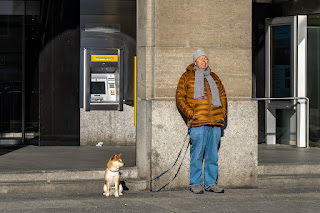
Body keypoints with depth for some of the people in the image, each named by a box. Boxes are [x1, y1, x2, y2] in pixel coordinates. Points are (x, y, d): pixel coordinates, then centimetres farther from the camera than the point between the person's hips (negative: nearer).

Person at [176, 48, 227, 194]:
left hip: (215, 122, 4)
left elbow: (222, 95, 25)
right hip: (198, 122, -4)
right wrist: (189, 113, -9)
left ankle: (211, 183, 13)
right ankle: (195, 183, 3)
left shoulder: (214, 77, 20)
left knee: (212, 154, 7)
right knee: (197, 153, -5)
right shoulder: (187, 77, 7)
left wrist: (223, 112, 11)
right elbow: (180, 97, 3)